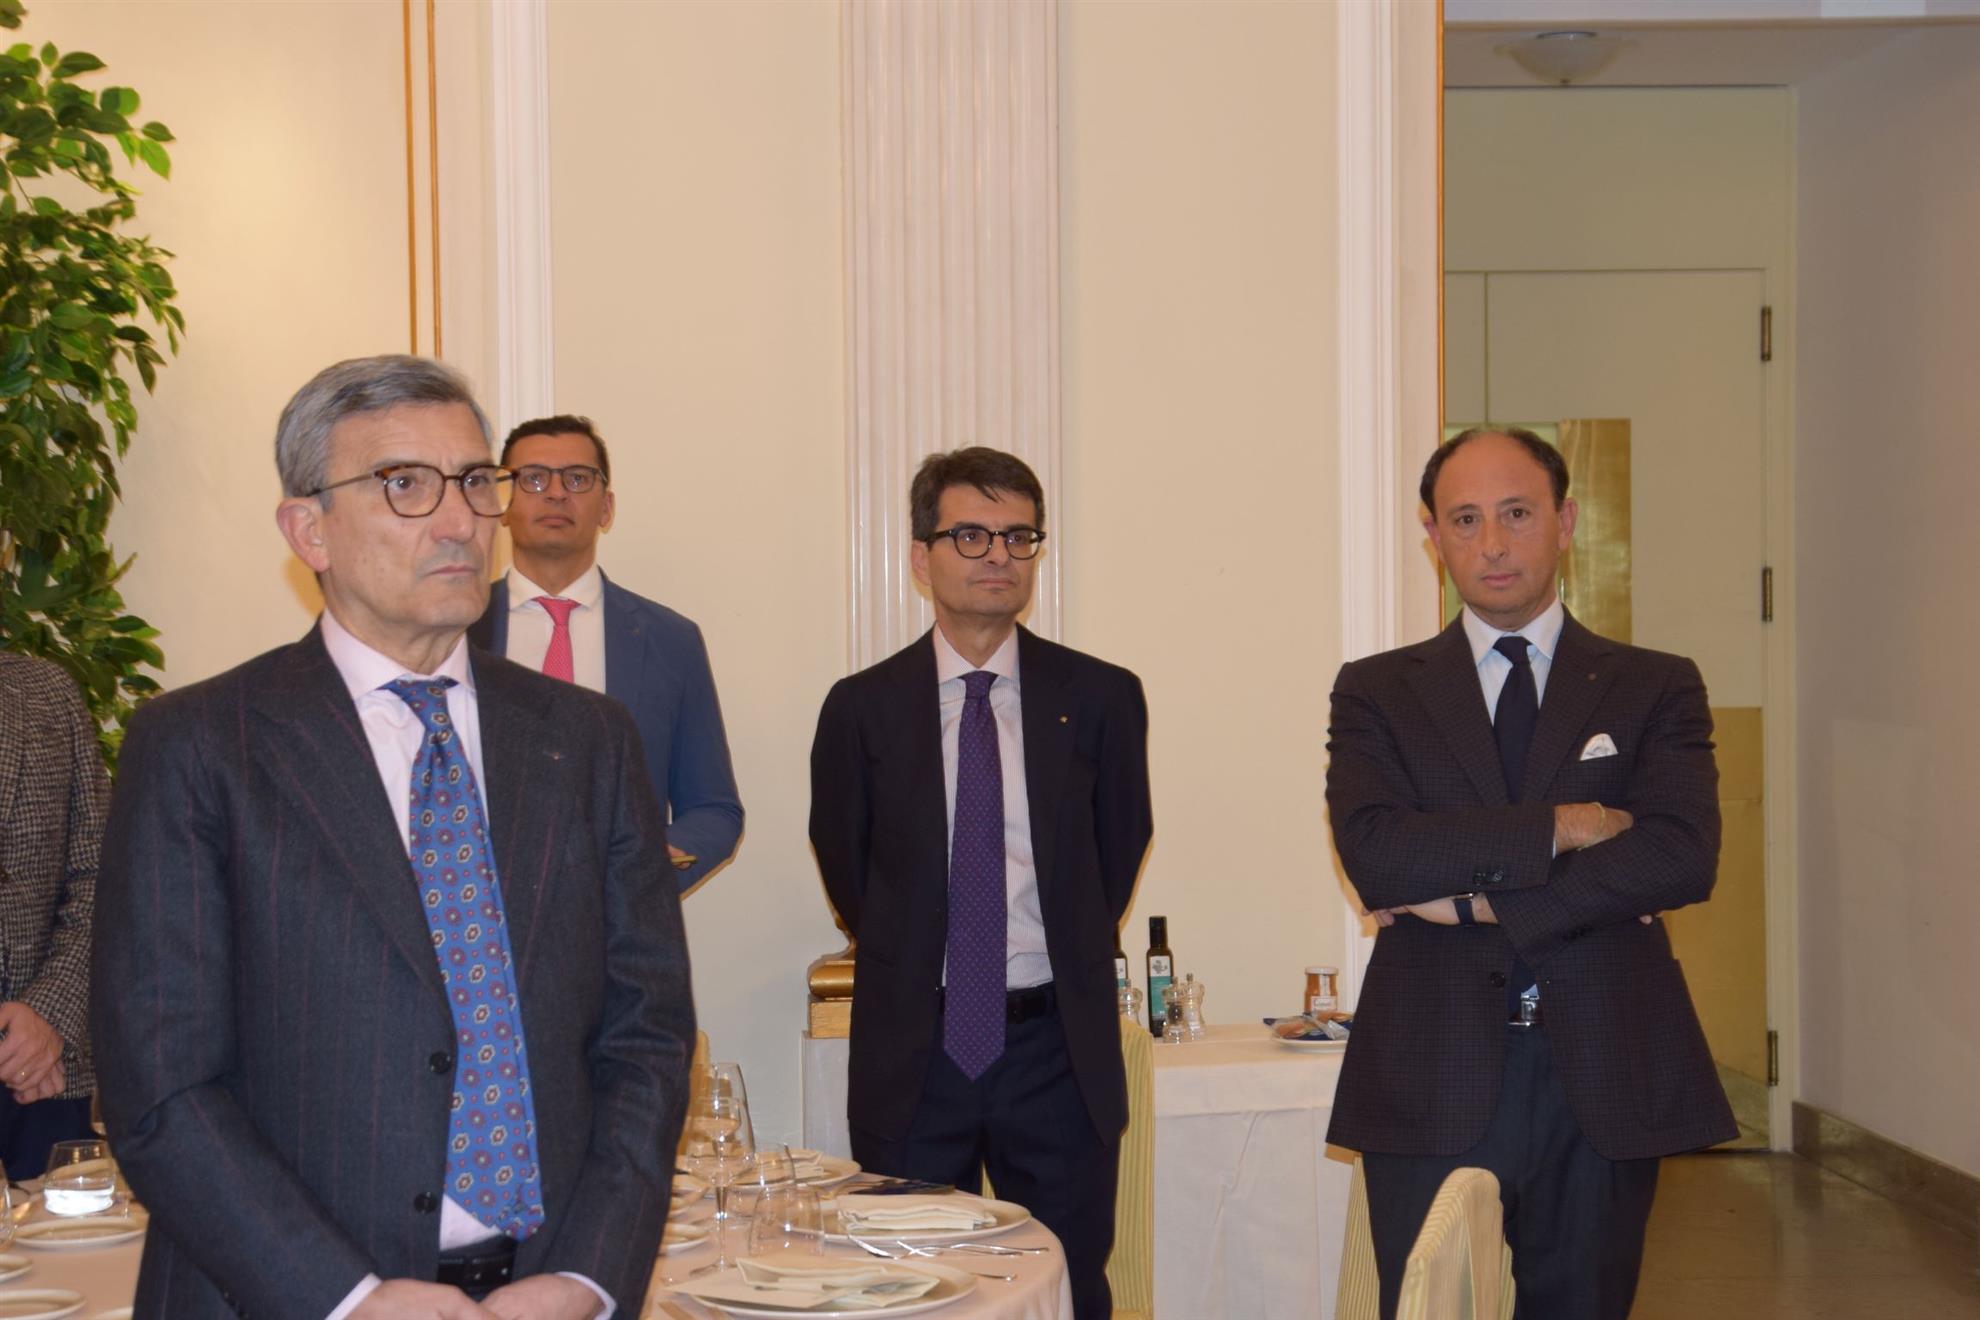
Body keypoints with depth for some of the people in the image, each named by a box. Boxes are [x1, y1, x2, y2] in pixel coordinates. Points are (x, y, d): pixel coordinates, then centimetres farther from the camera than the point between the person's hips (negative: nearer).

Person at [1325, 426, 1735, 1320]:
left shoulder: (1656, 690, 7)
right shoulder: (1376, 693, 7)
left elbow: (1684, 857, -10)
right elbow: (1374, 856, -10)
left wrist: (1480, 901, -14)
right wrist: (1554, 827, -14)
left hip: (1605, 1078, 1)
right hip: (1433, 1085, 0)